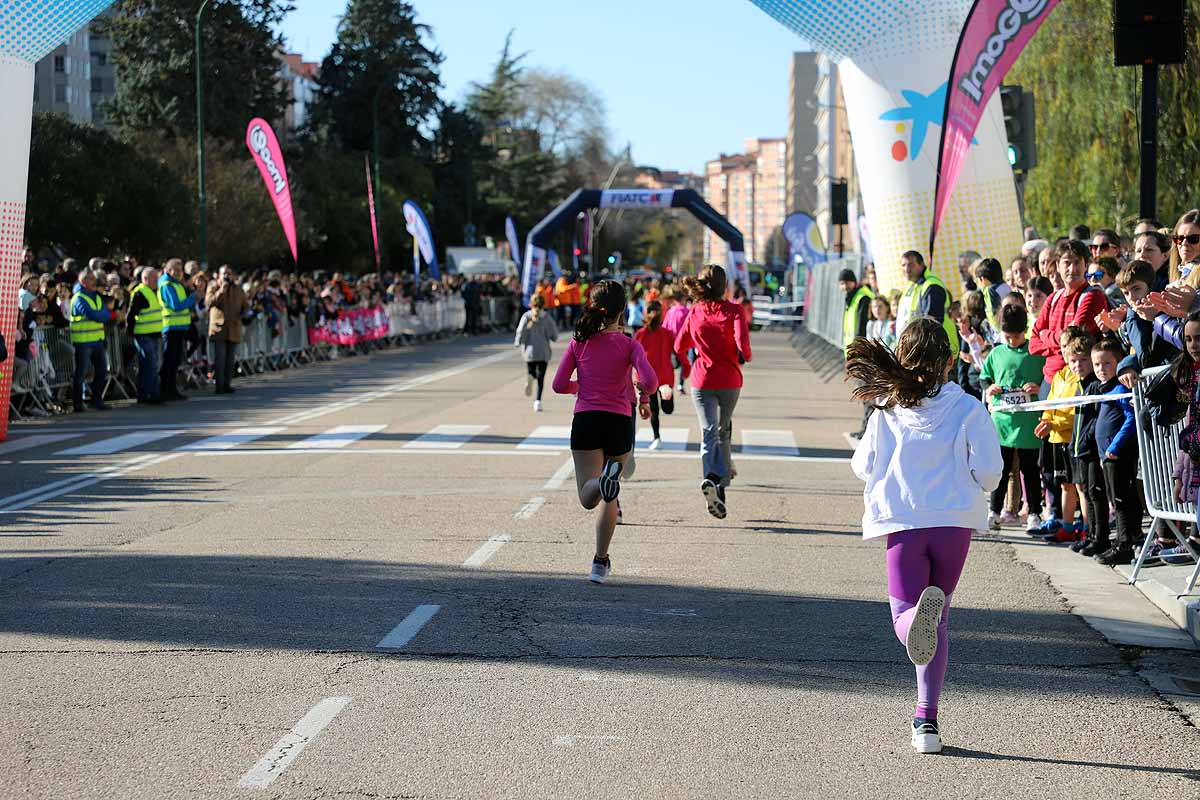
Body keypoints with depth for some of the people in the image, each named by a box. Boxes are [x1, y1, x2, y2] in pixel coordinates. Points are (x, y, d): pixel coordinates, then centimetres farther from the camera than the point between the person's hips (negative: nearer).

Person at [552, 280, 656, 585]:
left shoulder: (579, 342, 4)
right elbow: (649, 380, -15)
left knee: (588, 498, -6)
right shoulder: (629, 345, -1)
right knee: (609, 499, 15)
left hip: (585, 421, 0)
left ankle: (605, 480, -41)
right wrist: (644, 399, 7)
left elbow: (560, 384, 3)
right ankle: (600, 563, 17)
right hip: (619, 422, 0)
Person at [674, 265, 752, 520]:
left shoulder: (695, 312, 0)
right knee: (724, 431, 19)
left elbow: (680, 348, 5)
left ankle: (711, 477, -27)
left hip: (701, 380, 1)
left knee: (709, 432, -3)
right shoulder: (733, 310, -9)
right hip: (729, 380, -1)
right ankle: (721, 482, 22)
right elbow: (742, 344, -19)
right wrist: (745, 357, 3)